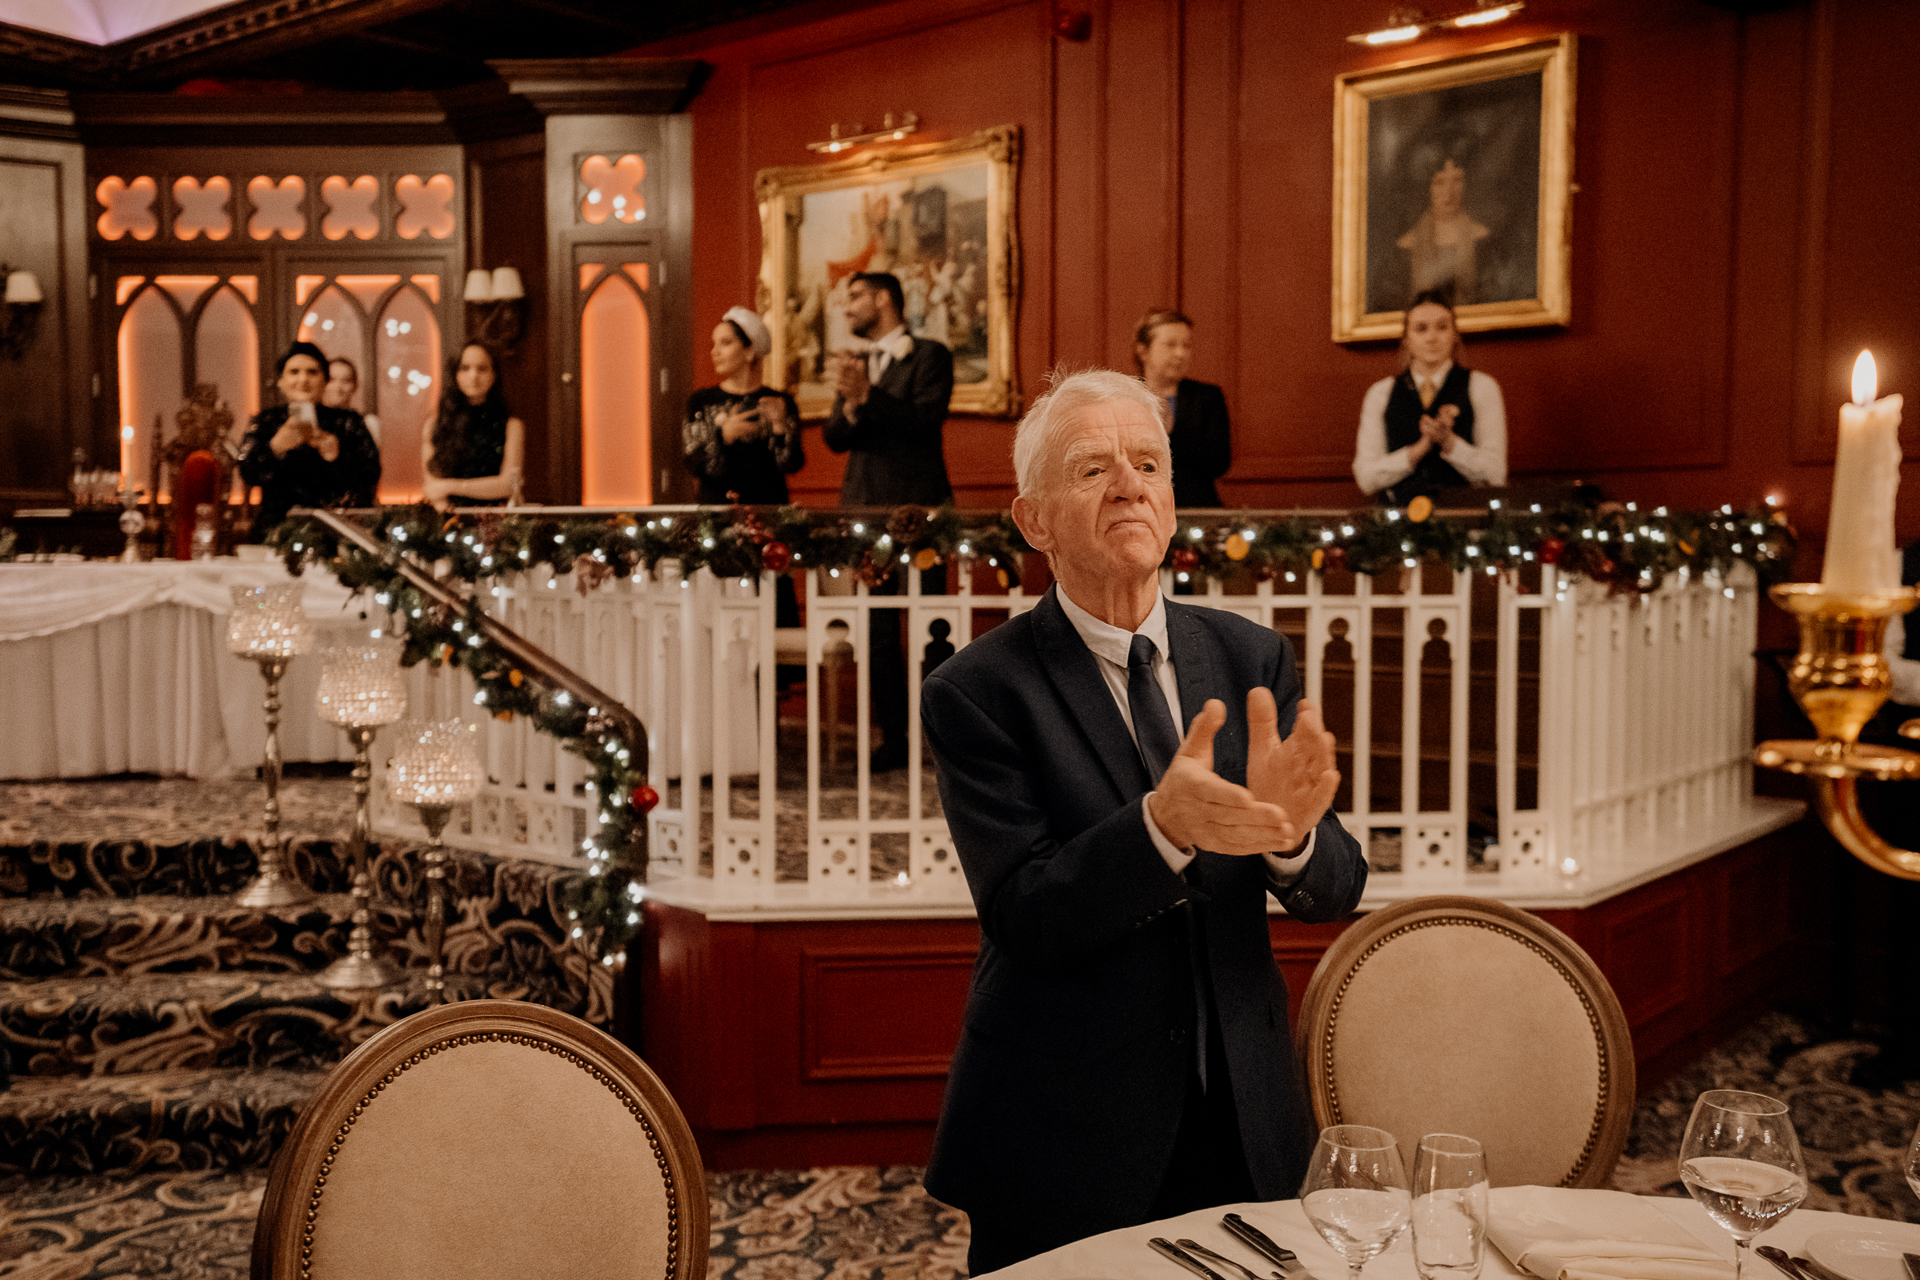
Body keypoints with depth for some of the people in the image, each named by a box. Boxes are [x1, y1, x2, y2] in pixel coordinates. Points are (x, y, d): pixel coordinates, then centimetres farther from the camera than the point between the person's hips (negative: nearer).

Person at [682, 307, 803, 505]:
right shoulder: (700, 402, 10)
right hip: (715, 505, 0)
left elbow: (791, 465, -1)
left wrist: (780, 425, -15)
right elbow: (697, 468, 1)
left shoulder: (781, 403, 8)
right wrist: (724, 436, -14)